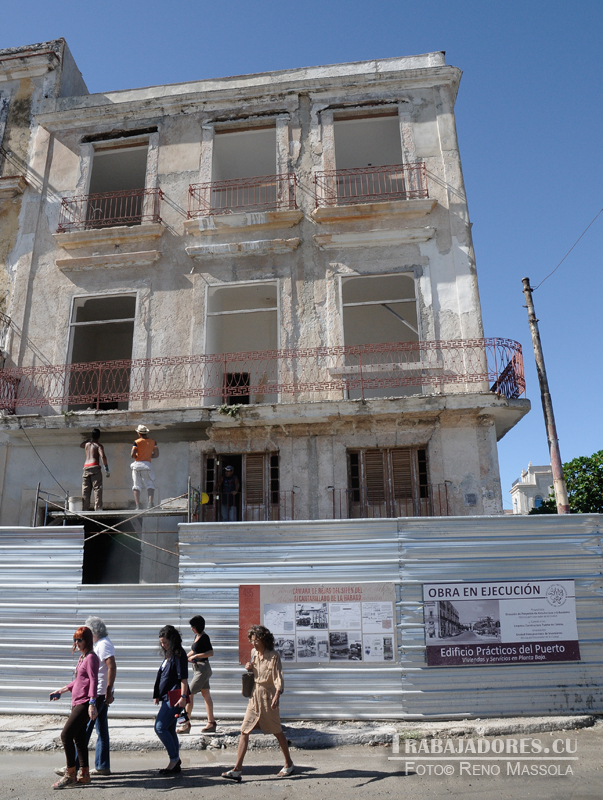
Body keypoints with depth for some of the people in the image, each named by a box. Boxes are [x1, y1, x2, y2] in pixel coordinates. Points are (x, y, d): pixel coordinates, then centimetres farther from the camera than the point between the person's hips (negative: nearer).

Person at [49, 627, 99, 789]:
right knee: (78, 738, 11)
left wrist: (92, 704, -26)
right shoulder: (82, 657, 17)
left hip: (84, 703, -10)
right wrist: (61, 691, 31)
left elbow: (93, 681, -19)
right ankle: (84, 775, 19)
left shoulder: (91, 657, -12)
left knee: (66, 735, -11)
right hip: (77, 702, 10)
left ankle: (70, 774, -1)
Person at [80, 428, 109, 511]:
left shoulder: (86, 444, 18)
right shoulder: (98, 445, 2)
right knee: (97, 489, -9)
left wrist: (89, 439, 44)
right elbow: (103, 456, -15)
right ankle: (98, 508, -18)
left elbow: (81, 445, 45)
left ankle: (85, 509, 3)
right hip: (95, 467, -5)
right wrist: (106, 469, -14)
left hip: (86, 468, 5)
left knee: (85, 490, 6)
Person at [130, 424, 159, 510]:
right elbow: (156, 455, 6)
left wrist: (137, 457, 12)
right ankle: (150, 502, -18)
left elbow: (132, 455, -8)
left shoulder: (137, 442, -2)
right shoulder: (153, 442, 6)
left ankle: (138, 505, -3)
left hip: (137, 464, -1)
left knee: (136, 487, 5)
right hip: (147, 465, 1)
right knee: (150, 486, 2)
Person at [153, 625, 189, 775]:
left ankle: (174, 758, 0)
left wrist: (183, 697, -22)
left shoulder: (179, 655, -13)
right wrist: (158, 695, 21)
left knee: (160, 727, -11)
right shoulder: (168, 655, 15)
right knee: (169, 730, 12)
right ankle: (176, 764, 20)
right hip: (167, 698, 10)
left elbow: (183, 678, -18)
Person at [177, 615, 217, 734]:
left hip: (202, 669, -9)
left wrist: (195, 656, -23)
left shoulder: (204, 637, -16)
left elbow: (211, 653, -23)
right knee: (206, 695, 11)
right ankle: (211, 723, 16)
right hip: (198, 668, 9)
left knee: (189, 694, -6)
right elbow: (193, 651, 24)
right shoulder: (197, 636, 11)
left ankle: (186, 724, 0)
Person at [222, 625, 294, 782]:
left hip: (268, 697, -6)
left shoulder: (273, 656, -13)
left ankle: (289, 764, 25)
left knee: (277, 732, 8)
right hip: (254, 697, 6)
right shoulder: (254, 653, 7)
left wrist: (277, 696, -33)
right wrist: (249, 668, 0)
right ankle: (237, 769, 3)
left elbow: (278, 678, -18)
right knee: (244, 731, 0)